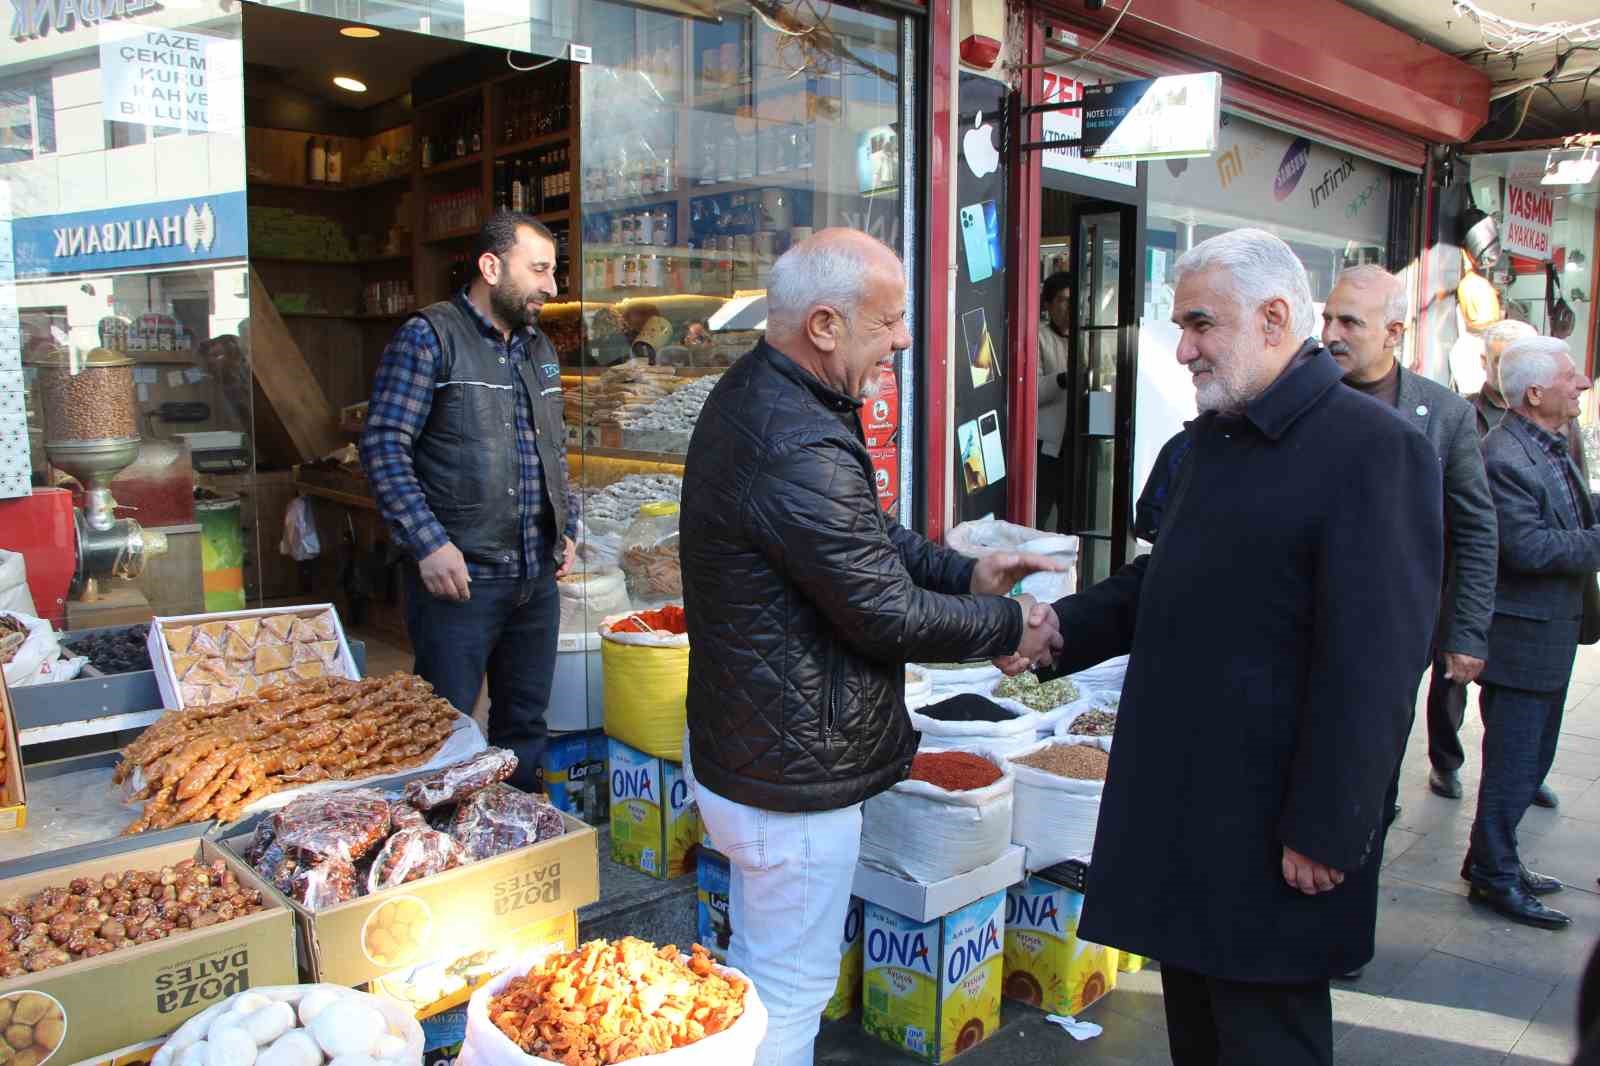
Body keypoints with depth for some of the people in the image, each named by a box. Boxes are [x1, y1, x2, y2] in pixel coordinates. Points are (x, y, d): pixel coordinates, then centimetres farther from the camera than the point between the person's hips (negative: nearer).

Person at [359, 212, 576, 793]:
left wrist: (566, 529, 14)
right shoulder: (429, 337, -7)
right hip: (458, 575, -7)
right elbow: (384, 444, -13)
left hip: (538, 577, 7)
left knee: (525, 724, 15)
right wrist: (429, 543, -19)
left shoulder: (540, 349, 15)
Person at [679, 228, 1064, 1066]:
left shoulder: (750, 394, 3)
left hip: (734, 745, 11)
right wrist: (1009, 624, -7)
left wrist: (964, 571, 4)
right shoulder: (802, 453, -31)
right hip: (791, 779, -10)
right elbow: (890, 616, -22)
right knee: (791, 994, 10)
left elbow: (863, 537, 13)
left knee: (758, 968, 27)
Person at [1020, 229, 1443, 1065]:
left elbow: (1371, 666, -19)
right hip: (1178, 804, 8)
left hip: (1268, 831, -8)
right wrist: (1061, 627, 4)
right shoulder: (1210, 439, 12)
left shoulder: (1373, 448, -16)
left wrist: (1325, 834, -19)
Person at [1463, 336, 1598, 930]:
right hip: (1523, 636, -10)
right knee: (1512, 763, 1)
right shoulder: (1504, 456, -21)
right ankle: (1494, 876, 15)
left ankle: (1492, 860, 33)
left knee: (1532, 758, 19)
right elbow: (1528, 548, -26)